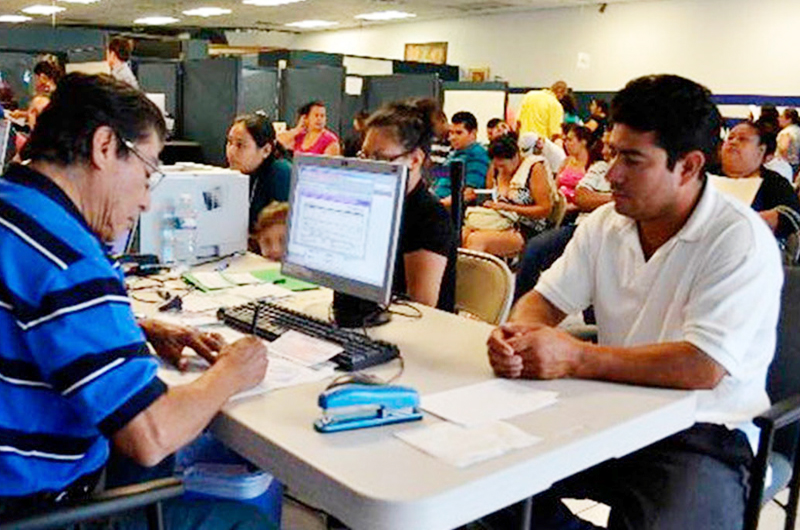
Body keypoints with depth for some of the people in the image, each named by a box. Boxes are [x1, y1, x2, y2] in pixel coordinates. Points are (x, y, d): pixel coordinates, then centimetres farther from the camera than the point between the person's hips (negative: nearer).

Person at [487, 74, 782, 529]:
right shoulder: (605, 224, 6)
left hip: (704, 433, -5)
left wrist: (576, 359, -28)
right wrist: (516, 335, -18)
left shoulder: (741, 239, -15)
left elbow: (703, 367, -25)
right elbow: (547, 299, 7)